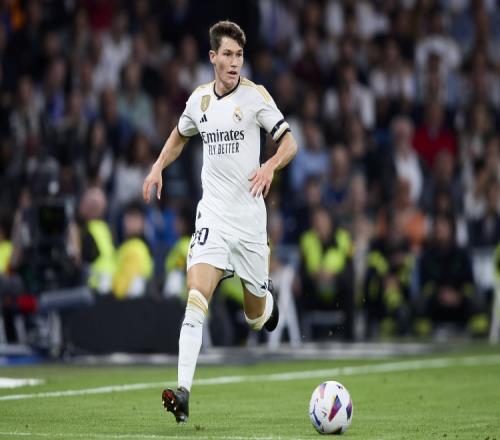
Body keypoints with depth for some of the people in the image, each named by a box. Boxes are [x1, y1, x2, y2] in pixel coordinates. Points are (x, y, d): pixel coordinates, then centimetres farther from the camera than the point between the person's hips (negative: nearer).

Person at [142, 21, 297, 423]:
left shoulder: (256, 96, -5)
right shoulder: (199, 99, 6)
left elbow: (290, 143, -5)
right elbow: (180, 135, 26)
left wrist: (270, 166, -25)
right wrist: (158, 167, 10)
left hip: (249, 216, -2)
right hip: (212, 215, 2)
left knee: (256, 318, 9)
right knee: (196, 299, -18)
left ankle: (266, 298, 48)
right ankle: (183, 393, -24)